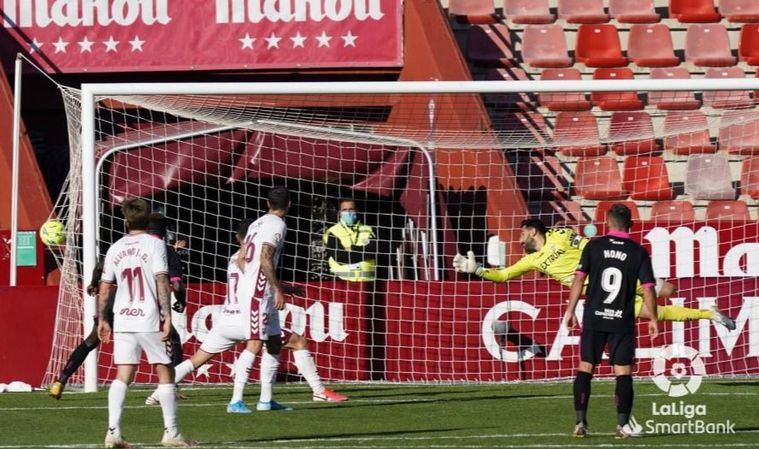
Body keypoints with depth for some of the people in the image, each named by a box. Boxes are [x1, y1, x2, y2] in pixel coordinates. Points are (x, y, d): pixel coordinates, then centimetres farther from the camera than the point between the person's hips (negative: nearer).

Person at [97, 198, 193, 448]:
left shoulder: (116, 248, 8)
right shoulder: (154, 244, -4)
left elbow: (104, 288, 10)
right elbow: (162, 282, -12)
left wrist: (102, 319, 19)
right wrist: (167, 316, -13)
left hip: (123, 319, 4)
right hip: (150, 319, -4)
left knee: (122, 376, 3)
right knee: (165, 373, 6)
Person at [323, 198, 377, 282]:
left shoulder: (367, 230, 13)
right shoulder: (332, 233, 3)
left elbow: (374, 250, -3)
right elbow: (339, 257, -10)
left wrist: (352, 249, -9)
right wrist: (364, 250, -6)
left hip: (366, 280, 3)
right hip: (343, 280, -3)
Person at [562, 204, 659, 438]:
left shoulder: (594, 247, 0)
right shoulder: (638, 252, -2)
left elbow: (579, 280, -4)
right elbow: (647, 288, -4)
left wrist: (570, 311, 3)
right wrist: (653, 319, 5)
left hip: (594, 319, 1)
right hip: (623, 322, -1)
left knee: (585, 369, 7)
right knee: (623, 373, 4)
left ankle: (580, 423, 2)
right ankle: (623, 425, -1)